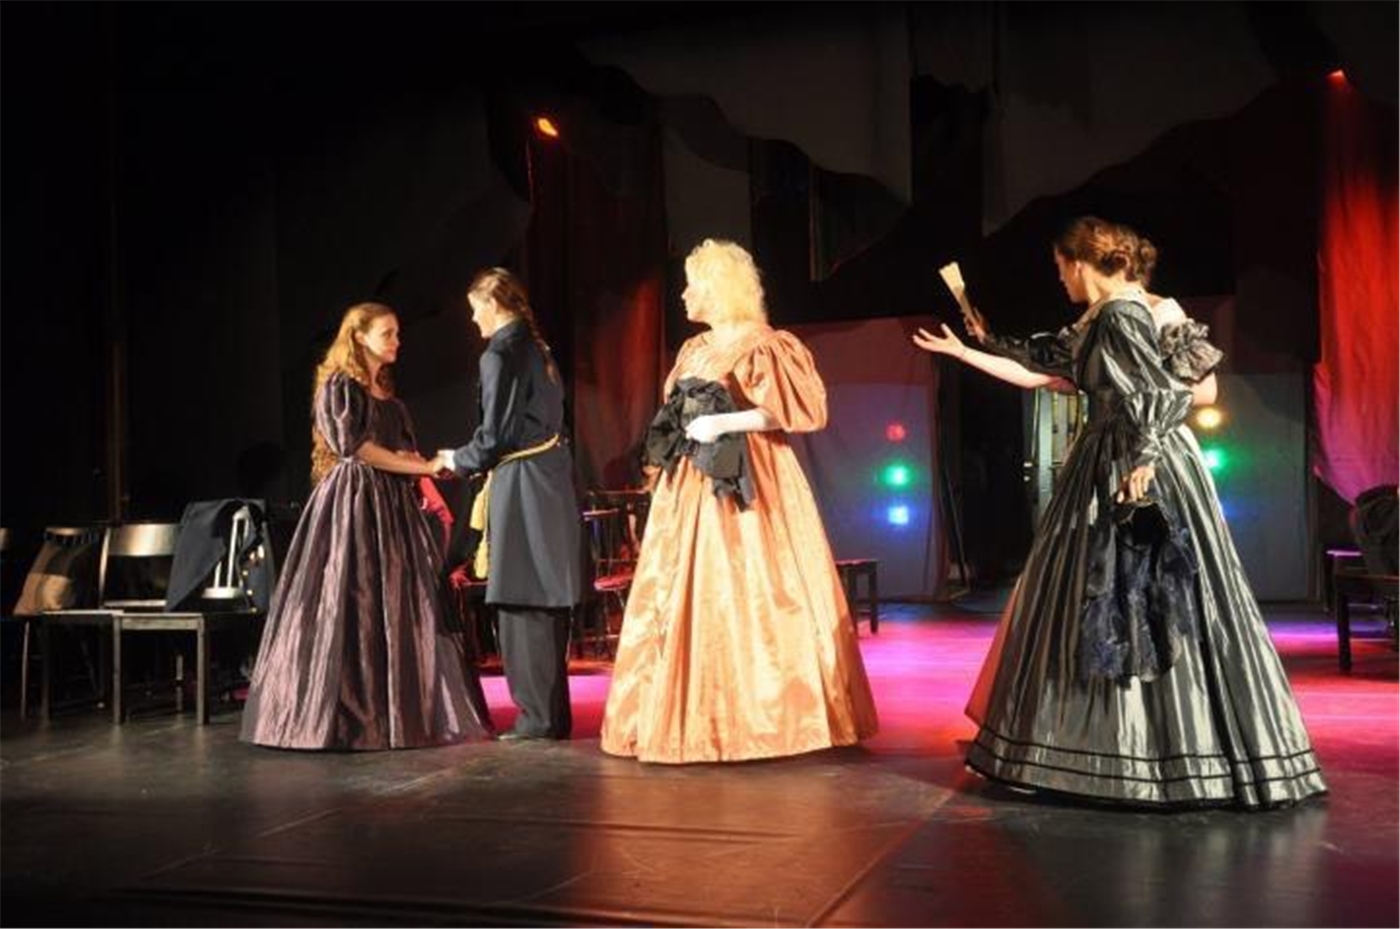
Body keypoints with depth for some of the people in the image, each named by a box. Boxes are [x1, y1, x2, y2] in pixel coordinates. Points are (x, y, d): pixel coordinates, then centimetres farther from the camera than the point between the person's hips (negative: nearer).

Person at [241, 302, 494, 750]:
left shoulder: (387, 393, 19)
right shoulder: (339, 387, -3)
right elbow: (356, 447, -12)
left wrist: (412, 463, -2)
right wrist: (423, 467, -12)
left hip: (393, 505, 8)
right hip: (352, 503, -8)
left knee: (402, 607, 4)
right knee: (352, 607, -8)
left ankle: (402, 710, 7)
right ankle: (344, 716, -3)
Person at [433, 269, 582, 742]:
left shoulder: (500, 354, -11)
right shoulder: (537, 349, 16)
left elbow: (494, 438, -13)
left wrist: (456, 460, 5)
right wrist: (470, 459, 21)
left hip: (521, 485, -9)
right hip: (552, 477, 9)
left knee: (523, 604, -3)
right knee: (546, 603, 12)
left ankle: (538, 716, 0)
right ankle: (554, 713, 18)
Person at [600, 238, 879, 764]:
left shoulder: (759, 345, -7)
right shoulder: (694, 350, 17)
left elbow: (784, 413, -15)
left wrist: (722, 424, -18)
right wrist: (672, 432, 7)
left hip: (744, 489, -8)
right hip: (692, 491, 8)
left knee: (750, 598, -7)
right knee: (690, 599, 5)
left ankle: (770, 714, 2)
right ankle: (699, 717, 10)